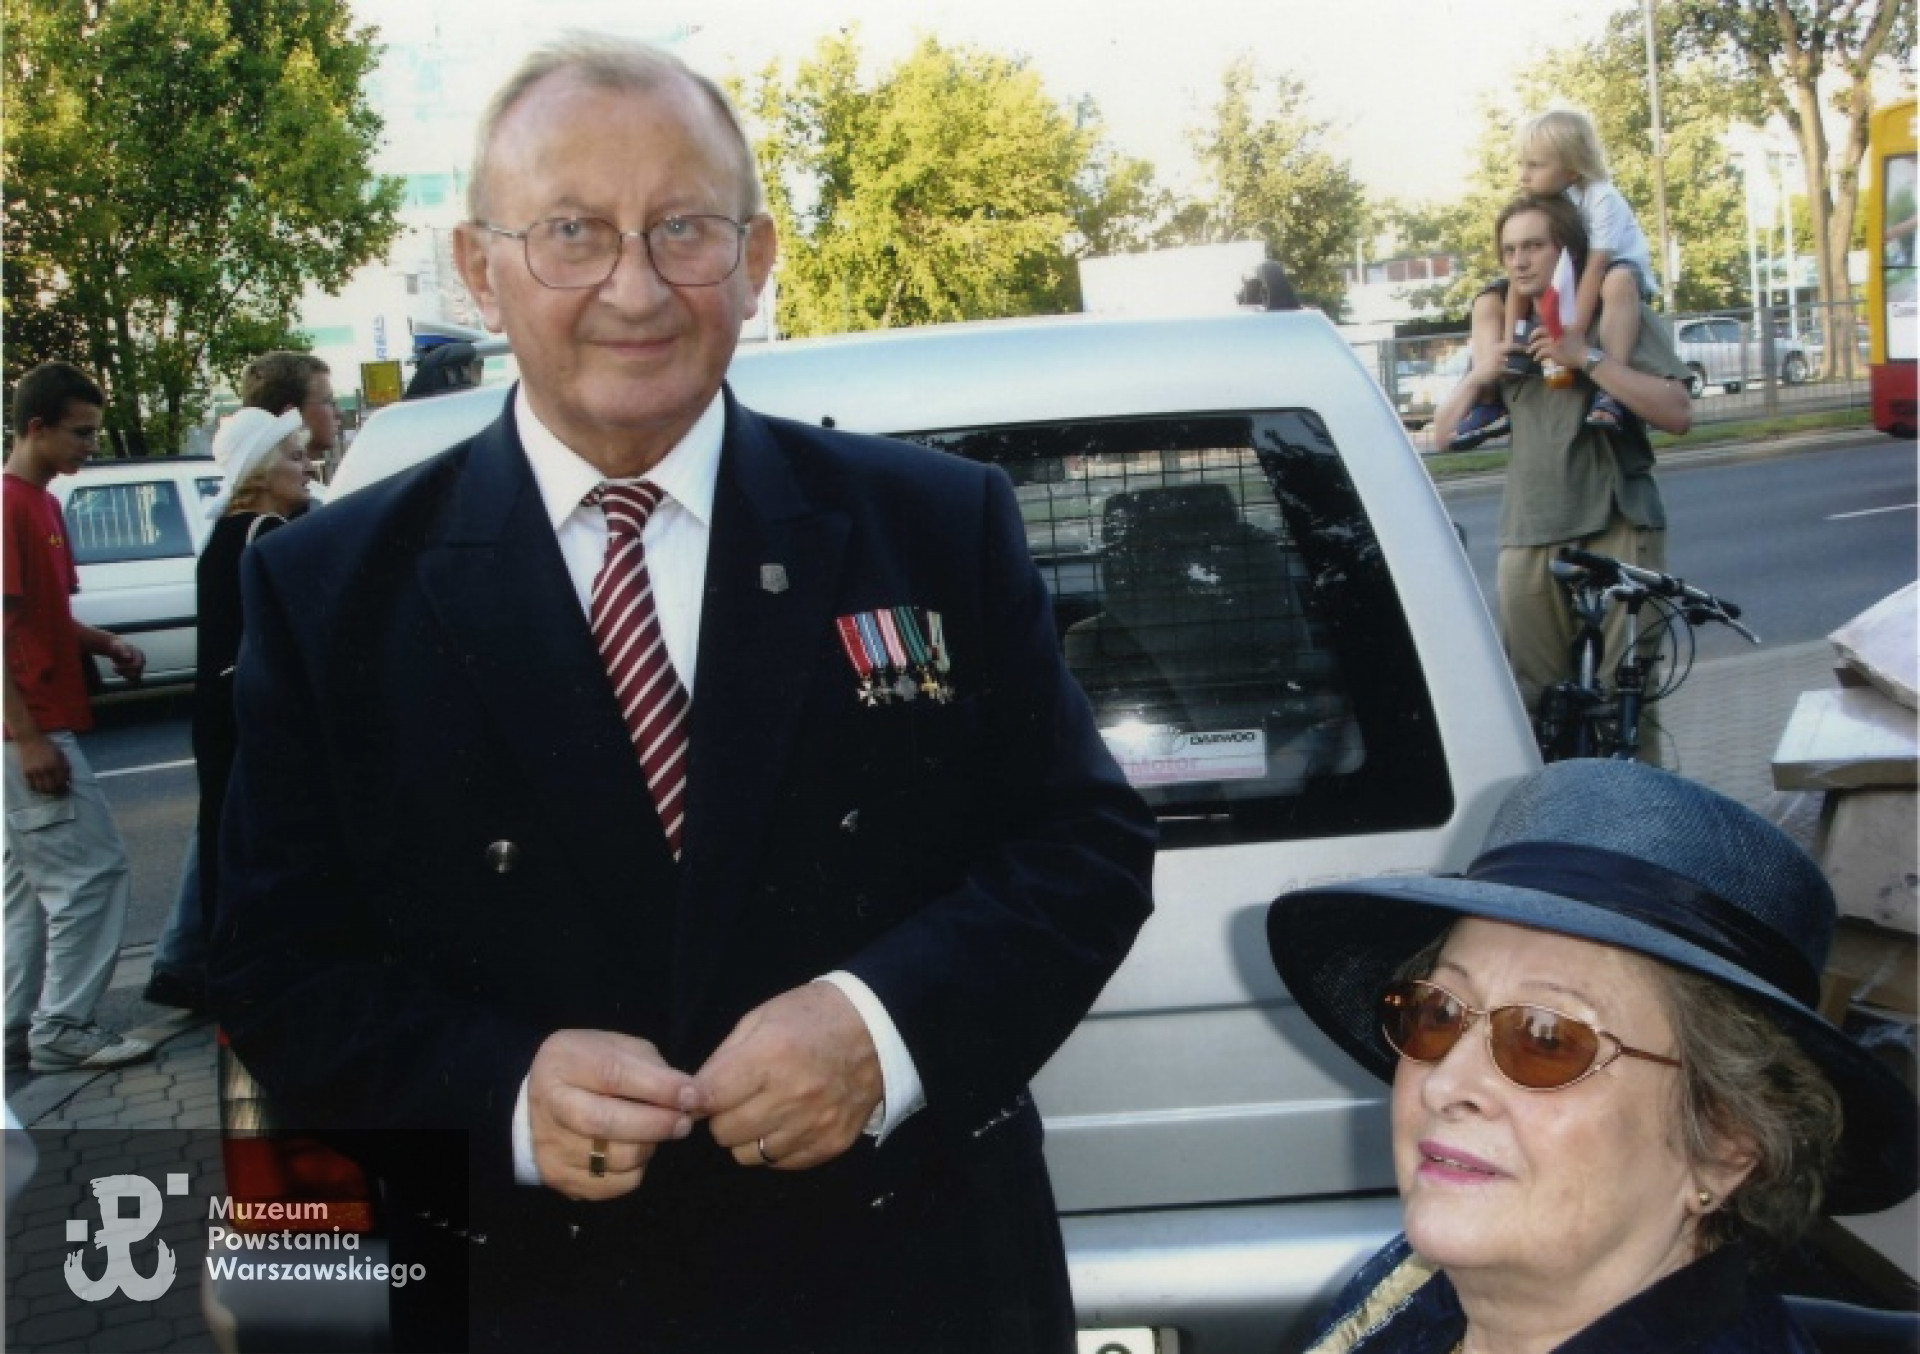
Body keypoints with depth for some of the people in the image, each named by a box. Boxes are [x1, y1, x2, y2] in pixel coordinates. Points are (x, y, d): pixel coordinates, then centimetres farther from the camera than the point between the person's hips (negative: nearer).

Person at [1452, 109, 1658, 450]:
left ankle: (1611, 390, -45)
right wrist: (1508, 341, -23)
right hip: (1562, 289, 6)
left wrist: (1575, 332, -37)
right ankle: (1489, 402, -14)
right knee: (1487, 307, -5)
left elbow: (1595, 267, -31)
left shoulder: (1602, 199, -24)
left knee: (1618, 282, -41)